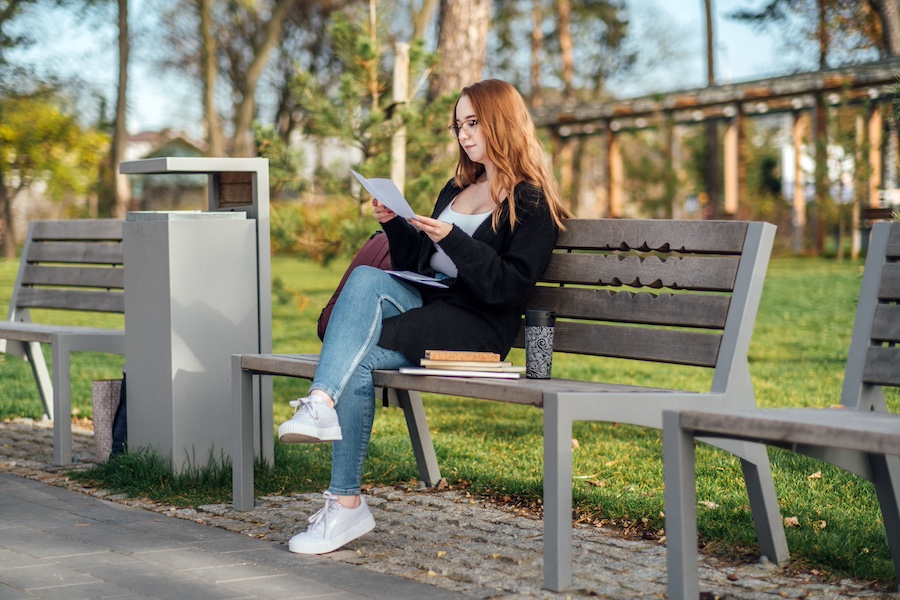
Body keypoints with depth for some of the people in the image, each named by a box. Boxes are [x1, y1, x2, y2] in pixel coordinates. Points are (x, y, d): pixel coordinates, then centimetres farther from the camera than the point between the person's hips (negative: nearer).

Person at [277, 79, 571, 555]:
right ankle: (321, 405, -39)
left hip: (477, 326, -7)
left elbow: (511, 286, -12)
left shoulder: (531, 203, 0)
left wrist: (452, 239, -20)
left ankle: (346, 505, -28)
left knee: (358, 362, -28)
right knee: (367, 279, -26)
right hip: (423, 302, 7)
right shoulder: (458, 189, 24)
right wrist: (394, 225, 7)